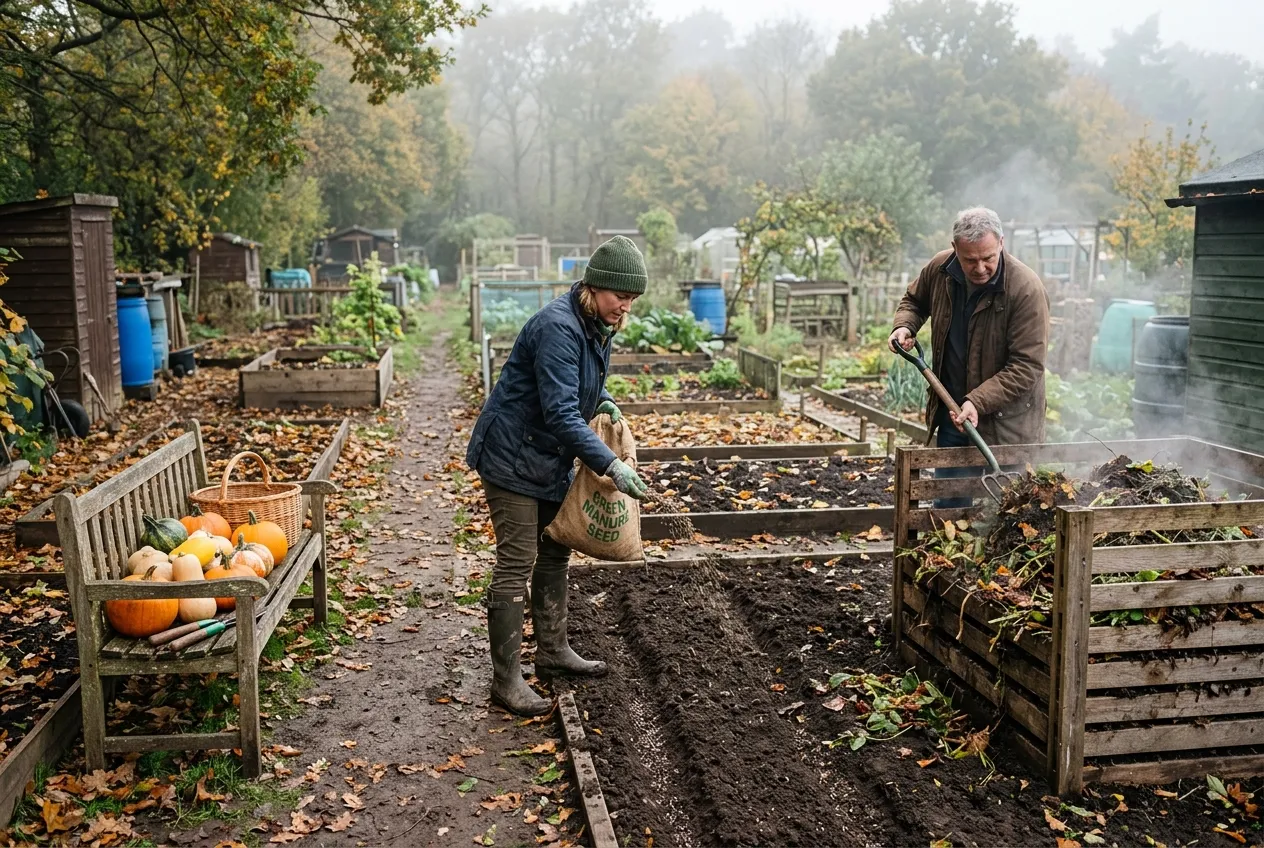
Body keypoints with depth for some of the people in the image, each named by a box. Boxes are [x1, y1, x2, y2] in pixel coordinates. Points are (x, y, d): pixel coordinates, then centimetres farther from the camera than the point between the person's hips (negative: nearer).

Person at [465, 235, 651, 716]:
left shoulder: (597, 327, 4)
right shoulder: (559, 328, -26)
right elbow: (561, 412, -32)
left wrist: (604, 402, 1)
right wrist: (611, 465, -36)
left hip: (551, 460, 10)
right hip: (512, 457, -10)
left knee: (555, 554, 17)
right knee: (517, 564, -7)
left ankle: (553, 652, 32)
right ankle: (506, 680, 1)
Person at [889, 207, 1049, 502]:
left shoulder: (1026, 289, -20)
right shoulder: (939, 269, -4)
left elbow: (1026, 366, -21)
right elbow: (913, 300, 19)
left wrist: (978, 402, -29)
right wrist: (904, 326, -2)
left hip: (1006, 421, -5)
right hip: (951, 412, 5)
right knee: (946, 503, 15)